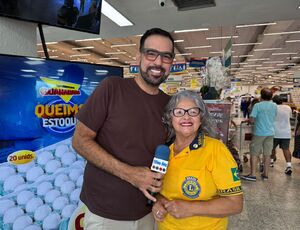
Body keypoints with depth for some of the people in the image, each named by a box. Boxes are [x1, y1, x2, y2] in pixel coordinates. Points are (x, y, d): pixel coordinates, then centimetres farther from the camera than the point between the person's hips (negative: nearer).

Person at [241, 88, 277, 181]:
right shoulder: (274, 106, 4)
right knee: (267, 154, 11)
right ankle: (265, 174, 20)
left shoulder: (257, 105, -13)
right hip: (270, 133, 5)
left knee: (254, 153, 1)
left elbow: (251, 119, -15)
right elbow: (274, 117, 15)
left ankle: (253, 174, 1)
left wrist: (255, 120, 7)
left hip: (259, 133, -5)